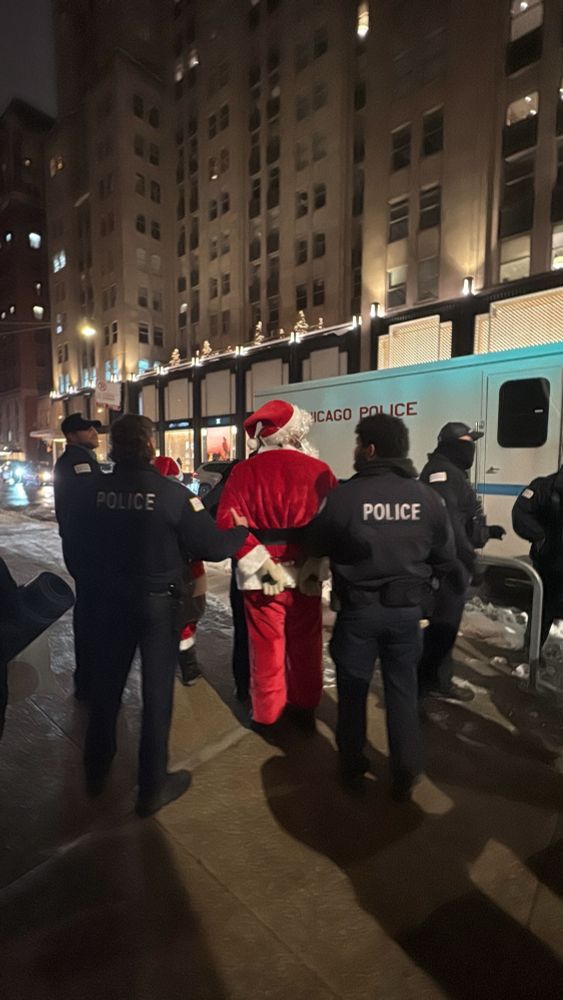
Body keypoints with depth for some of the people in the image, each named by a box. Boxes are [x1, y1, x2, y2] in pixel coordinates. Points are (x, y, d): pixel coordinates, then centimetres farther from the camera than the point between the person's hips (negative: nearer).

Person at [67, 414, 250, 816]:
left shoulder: (94, 490, -6)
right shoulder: (172, 493, -20)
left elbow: (77, 540, 6)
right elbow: (211, 547, -18)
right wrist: (242, 531, 0)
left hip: (107, 599, 5)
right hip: (157, 602, -4)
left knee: (105, 684, 21)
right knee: (157, 691, 11)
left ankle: (96, 770, 42)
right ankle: (153, 787, 26)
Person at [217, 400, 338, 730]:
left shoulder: (244, 471, -8)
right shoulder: (320, 471, -6)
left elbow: (228, 522, -17)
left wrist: (262, 562, -15)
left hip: (262, 575, -1)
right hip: (306, 573, 2)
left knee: (266, 647, 13)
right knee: (305, 645, 20)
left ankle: (267, 715, 30)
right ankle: (305, 707, 38)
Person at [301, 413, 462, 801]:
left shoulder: (344, 495, -18)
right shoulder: (427, 496, -5)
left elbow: (315, 545, -5)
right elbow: (446, 559, 3)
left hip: (358, 609, -3)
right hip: (407, 609, 3)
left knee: (353, 690, 16)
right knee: (403, 691, 18)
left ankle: (354, 768, 34)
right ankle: (405, 777, 30)